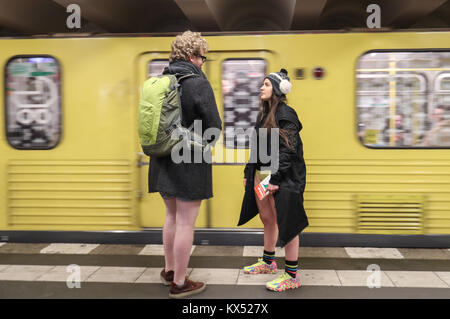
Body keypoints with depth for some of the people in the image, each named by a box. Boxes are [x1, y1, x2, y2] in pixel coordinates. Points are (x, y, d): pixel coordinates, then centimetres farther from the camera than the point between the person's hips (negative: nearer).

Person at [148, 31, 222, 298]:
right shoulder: (198, 82, -15)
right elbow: (214, 126, -16)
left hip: (163, 160, 7)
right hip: (190, 163, -7)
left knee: (172, 216, 23)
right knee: (186, 223, 4)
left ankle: (169, 270, 36)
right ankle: (179, 284, 15)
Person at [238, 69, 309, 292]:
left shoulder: (285, 114, -11)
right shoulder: (264, 115, 16)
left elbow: (287, 150, -18)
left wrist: (275, 179, -22)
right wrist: (249, 173, 17)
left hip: (282, 176, -9)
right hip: (261, 173, 9)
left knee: (285, 222, -4)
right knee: (267, 218, 18)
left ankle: (292, 276, 4)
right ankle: (268, 262, 34)